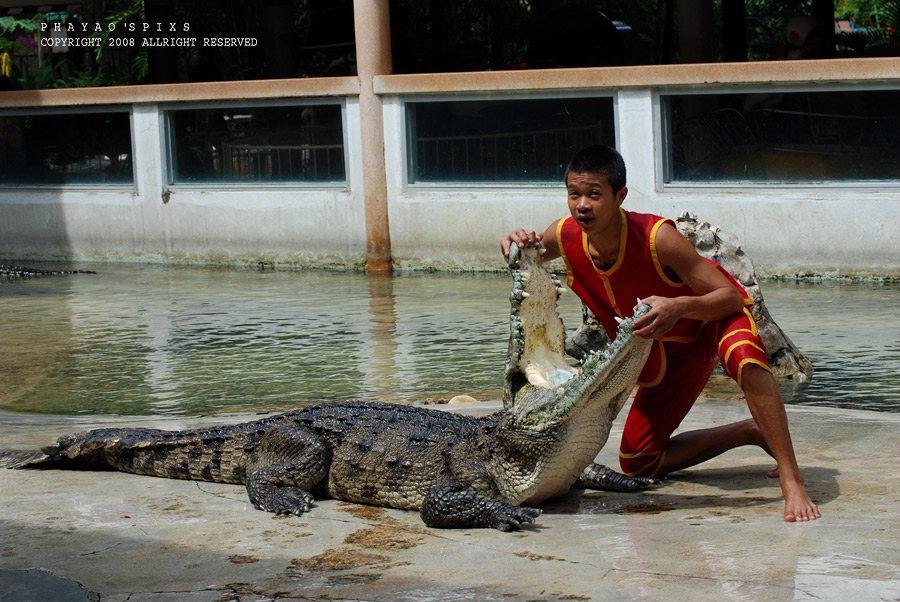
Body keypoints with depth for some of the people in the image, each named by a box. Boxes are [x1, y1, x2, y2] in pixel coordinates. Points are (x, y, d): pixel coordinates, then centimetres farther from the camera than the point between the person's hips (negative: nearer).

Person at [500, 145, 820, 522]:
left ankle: (791, 480, -34)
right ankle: (752, 432, 17)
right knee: (637, 463, 5)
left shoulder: (657, 237, -34)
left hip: (715, 318, -6)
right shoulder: (566, 236, -21)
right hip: (665, 350, 6)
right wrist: (518, 247, -24)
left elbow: (731, 297, -31)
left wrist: (679, 307, -51)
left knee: (744, 358, -43)